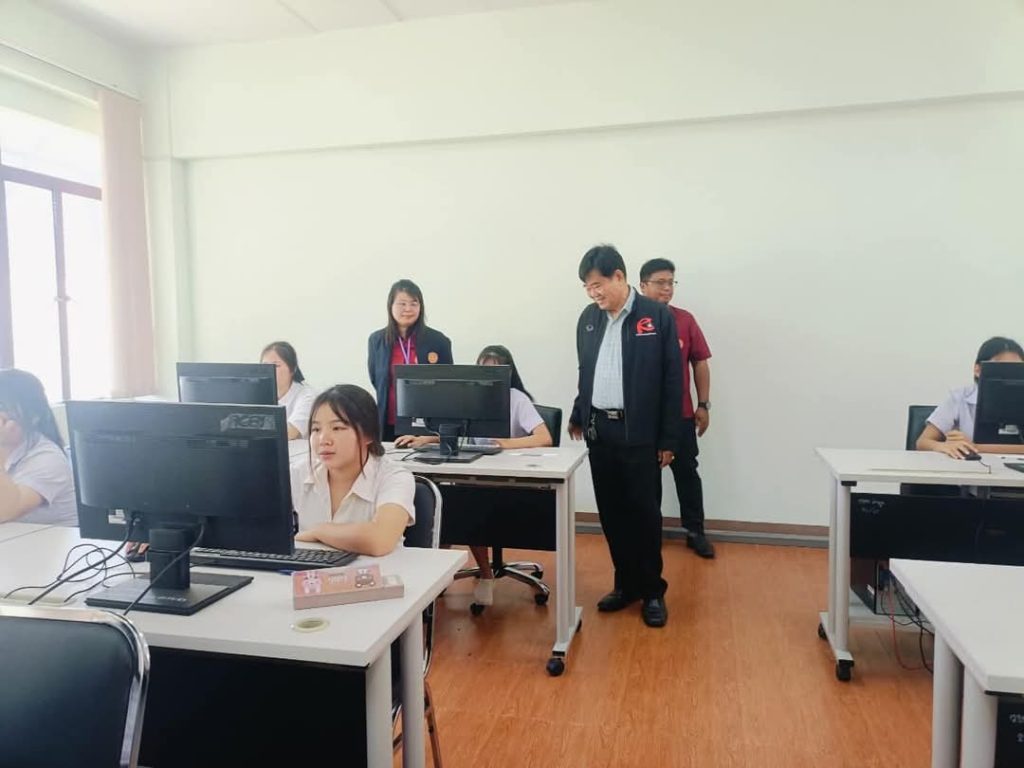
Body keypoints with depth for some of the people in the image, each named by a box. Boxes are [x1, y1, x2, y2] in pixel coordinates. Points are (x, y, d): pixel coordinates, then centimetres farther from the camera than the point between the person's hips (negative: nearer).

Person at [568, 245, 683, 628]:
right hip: (599, 431, 5)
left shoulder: (657, 315, -7)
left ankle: (652, 591, 19)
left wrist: (668, 439, -7)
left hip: (639, 434, -4)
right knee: (611, 512, 10)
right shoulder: (589, 318, 7)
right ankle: (626, 583, 26)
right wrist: (578, 416, 18)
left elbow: (672, 380, -6)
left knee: (644, 512, 3)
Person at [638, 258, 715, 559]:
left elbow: (700, 363, 6)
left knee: (687, 473, 11)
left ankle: (695, 532, 23)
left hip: (681, 414, 2)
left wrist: (704, 405, 4)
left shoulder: (685, 320, 0)